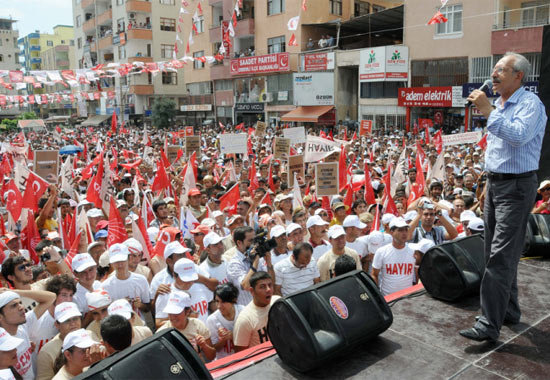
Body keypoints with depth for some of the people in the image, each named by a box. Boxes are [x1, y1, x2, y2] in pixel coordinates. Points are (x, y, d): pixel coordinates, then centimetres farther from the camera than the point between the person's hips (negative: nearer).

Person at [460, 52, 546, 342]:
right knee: (497, 253, 12)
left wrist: (488, 111, -27)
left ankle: (489, 324, -8)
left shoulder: (530, 103, -10)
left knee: (501, 256, -11)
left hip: (516, 187, -9)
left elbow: (519, 136, -30)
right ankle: (508, 310, 26)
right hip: (495, 183, 9)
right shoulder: (498, 106, 16)